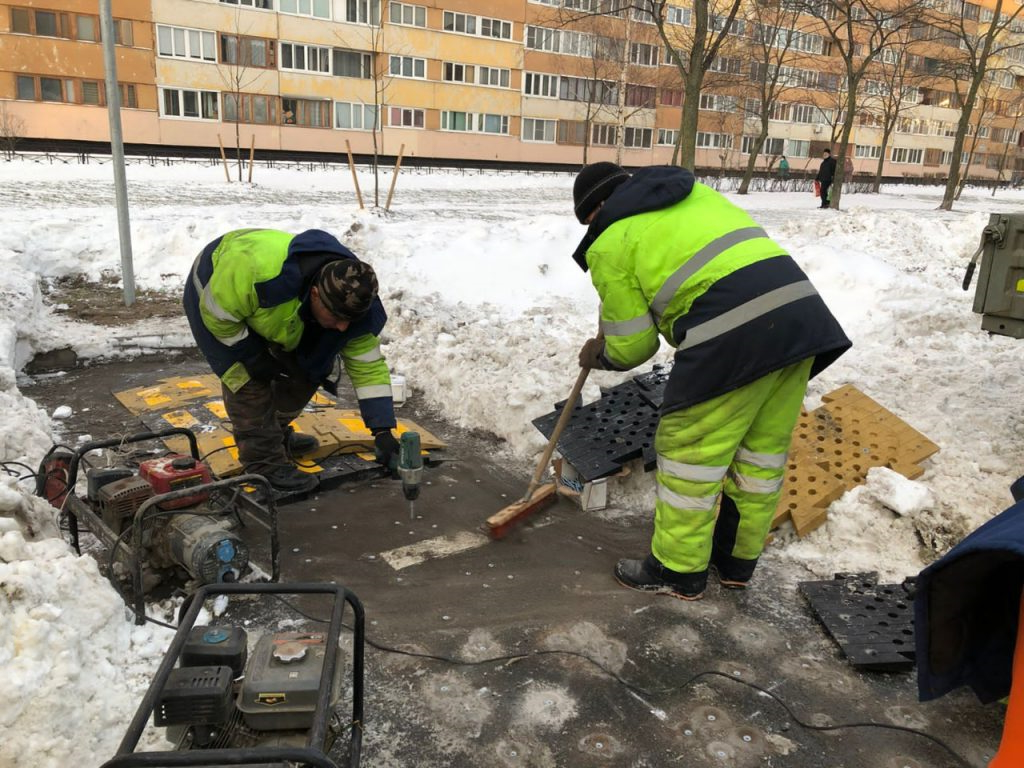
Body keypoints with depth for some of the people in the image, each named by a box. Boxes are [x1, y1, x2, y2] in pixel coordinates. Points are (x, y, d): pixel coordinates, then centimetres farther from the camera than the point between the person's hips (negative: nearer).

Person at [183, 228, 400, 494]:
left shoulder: (354, 301, -28)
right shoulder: (259, 271, -46)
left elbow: (368, 365, -22)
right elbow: (218, 312, -29)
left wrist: (382, 431, -25)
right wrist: (252, 357, -21)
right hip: (216, 293, -5)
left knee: (306, 370, 3)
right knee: (248, 379, -18)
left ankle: (274, 433, 26)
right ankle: (264, 464, -4)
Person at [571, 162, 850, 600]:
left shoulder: (610, 244, 6)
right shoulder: (696, 194, 26)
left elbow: (634, 345, 6)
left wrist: (599, 356, 29)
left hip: (732, 333, -8)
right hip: (800, 307, 8)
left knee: (689, 448, 7)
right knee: (763, 449, 17)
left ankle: (677, 571, 20)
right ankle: (737, 560, 33)